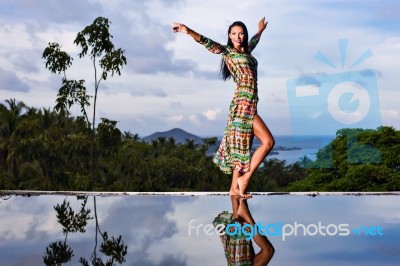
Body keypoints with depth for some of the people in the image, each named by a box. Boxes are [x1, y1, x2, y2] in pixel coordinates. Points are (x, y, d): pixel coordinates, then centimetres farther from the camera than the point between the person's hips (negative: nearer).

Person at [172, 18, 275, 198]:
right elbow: (209, 44, -16)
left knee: (243, 147, 7)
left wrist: (260, 30, 62)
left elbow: (254, 41, 43)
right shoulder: (228, 52, 0)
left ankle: (235, 188, 11)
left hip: (250, 105, 8)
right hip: (243, 104, -8)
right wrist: (189, 32, -32)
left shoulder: (246, 51, 21)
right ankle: (245, 178, -4)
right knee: (268, 141, -12)